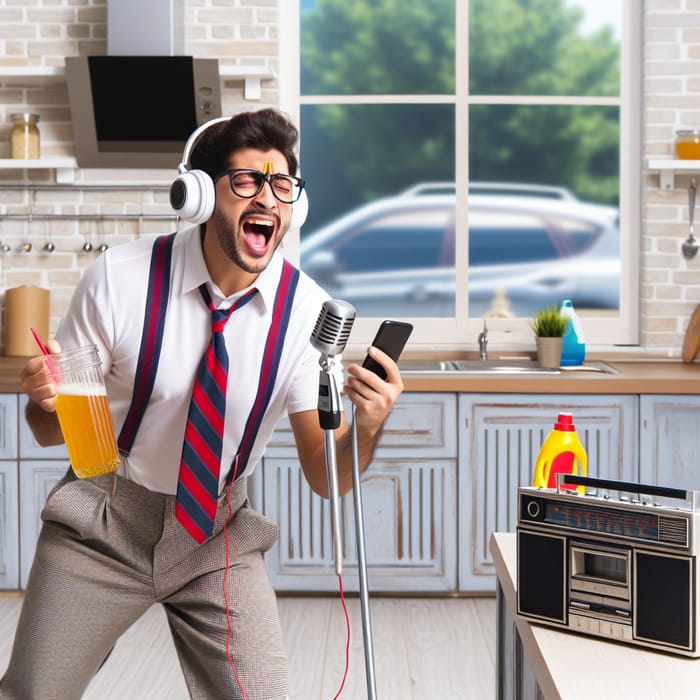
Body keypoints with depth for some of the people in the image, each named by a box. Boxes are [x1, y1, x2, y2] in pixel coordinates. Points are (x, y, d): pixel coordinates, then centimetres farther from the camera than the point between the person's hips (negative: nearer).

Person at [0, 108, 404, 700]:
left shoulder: (310, 311, -14)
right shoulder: (119, 278, -17)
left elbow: (326, 479, -12)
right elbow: (51, 431, -6)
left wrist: (367, 429, -33)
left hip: (218, 539, 1)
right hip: (104, 526, 0)